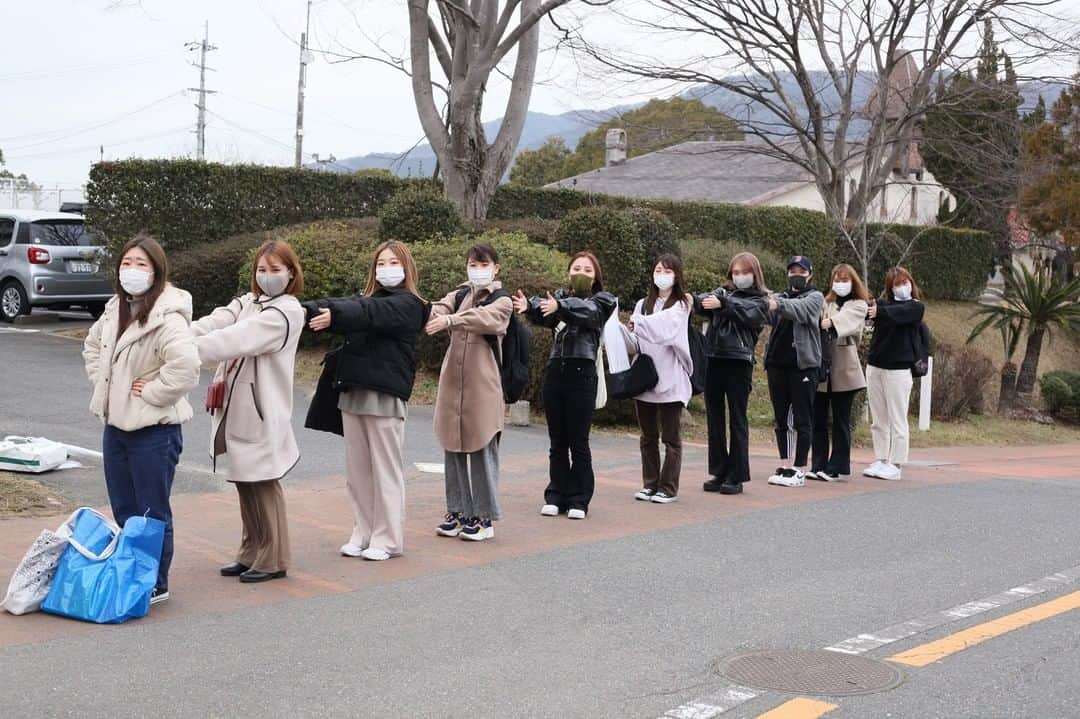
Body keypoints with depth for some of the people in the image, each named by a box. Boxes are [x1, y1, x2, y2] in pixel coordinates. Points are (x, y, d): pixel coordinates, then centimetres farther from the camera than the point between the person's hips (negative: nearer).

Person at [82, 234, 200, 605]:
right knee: (124, 511, 19)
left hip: (153, 429, -9)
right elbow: (93, 345, 26)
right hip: (116, 424, 9)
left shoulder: (167, 316, -20)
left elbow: (186, 366, -34)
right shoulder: (116, 309, 8)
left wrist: (151, 392, -21)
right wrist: (102, 381, 12)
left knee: (152, 514, 3)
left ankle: (155, 585, 16)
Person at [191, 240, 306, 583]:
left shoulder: (287, 311, -11)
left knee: (263, 485, 2)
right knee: (244, 484, 14)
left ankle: (273, 560, 13)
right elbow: (213, 324, -4)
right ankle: (251, 554, 27)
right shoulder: (247, 303, 14)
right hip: (236, 409, 7)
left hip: (261, 412, -7)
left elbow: (237, 339, -23)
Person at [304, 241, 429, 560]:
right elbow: (342, 307, -2)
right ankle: (363, 533, 20)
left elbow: (370, 314, -22)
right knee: (356, 470, 10)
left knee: (385, 469, 0)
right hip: (351, 393, 6)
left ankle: (387, 540, 7)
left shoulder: (408, 305, -3)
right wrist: (309, 310, -22)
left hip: (385, 396, -6)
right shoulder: (367, 298, 18)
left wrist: (333, 316, -36)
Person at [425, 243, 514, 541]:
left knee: (481, 447, -2)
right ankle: (458, 511, 19)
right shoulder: (460, 295, 14)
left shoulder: (502, 301, -1)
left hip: (482, 384, -5)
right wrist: (425, 315, -32)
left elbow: (482, 318, -23)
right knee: (452, 446, 8)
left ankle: (484, 517, 6)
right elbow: (440, 309, -8)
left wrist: (450, 320, -40)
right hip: (452, 382, 5)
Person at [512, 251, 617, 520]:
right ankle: (556, 497, 15)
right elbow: (544, 316, -9)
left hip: (582, 374, -3)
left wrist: (559, 306, -40)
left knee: (578, 442, 1)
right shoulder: (560, 297, 13)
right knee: (557, 442, 8)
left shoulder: (601, 301, 4)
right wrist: (529, 307, -32)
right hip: (555, 372, 4)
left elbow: (586, 311, -20)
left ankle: (578, 500, 9)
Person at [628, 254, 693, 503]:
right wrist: (628, 336, -16)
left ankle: (668, 488, 6)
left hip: (670, 379, -5)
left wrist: (640, 324, -30)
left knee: (671, 438, 2)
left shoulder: (681, 304, -1)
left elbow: (666, 328, -20)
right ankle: (649, 484, 19)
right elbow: (636, 342, 5)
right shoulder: (643, 304, 12)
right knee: (648, 436, 11)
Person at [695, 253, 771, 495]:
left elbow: (747, 313, -14)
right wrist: (693, 300, -25)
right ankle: (718, 472, 16)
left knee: (738, 419, 0)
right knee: (714, 418, 8)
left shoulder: (761, 300, 7)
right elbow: (703, 303, -3)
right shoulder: (722, 292, 17)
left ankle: (736, 476, 4)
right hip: (713, 358, 4)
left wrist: (722, 304, -27)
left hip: (738, 361, -4)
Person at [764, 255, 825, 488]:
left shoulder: (815, 297, 2)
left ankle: (799, 469, 1)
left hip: (803, 364, -5)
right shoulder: (780, 297, 16)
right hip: (778, 362, 5)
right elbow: (772, 320, -3)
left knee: (802, 420, -1)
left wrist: (778, 305, -39)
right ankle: (785, 466, 16)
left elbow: (800, 310, -20)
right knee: (781, 418, 8)